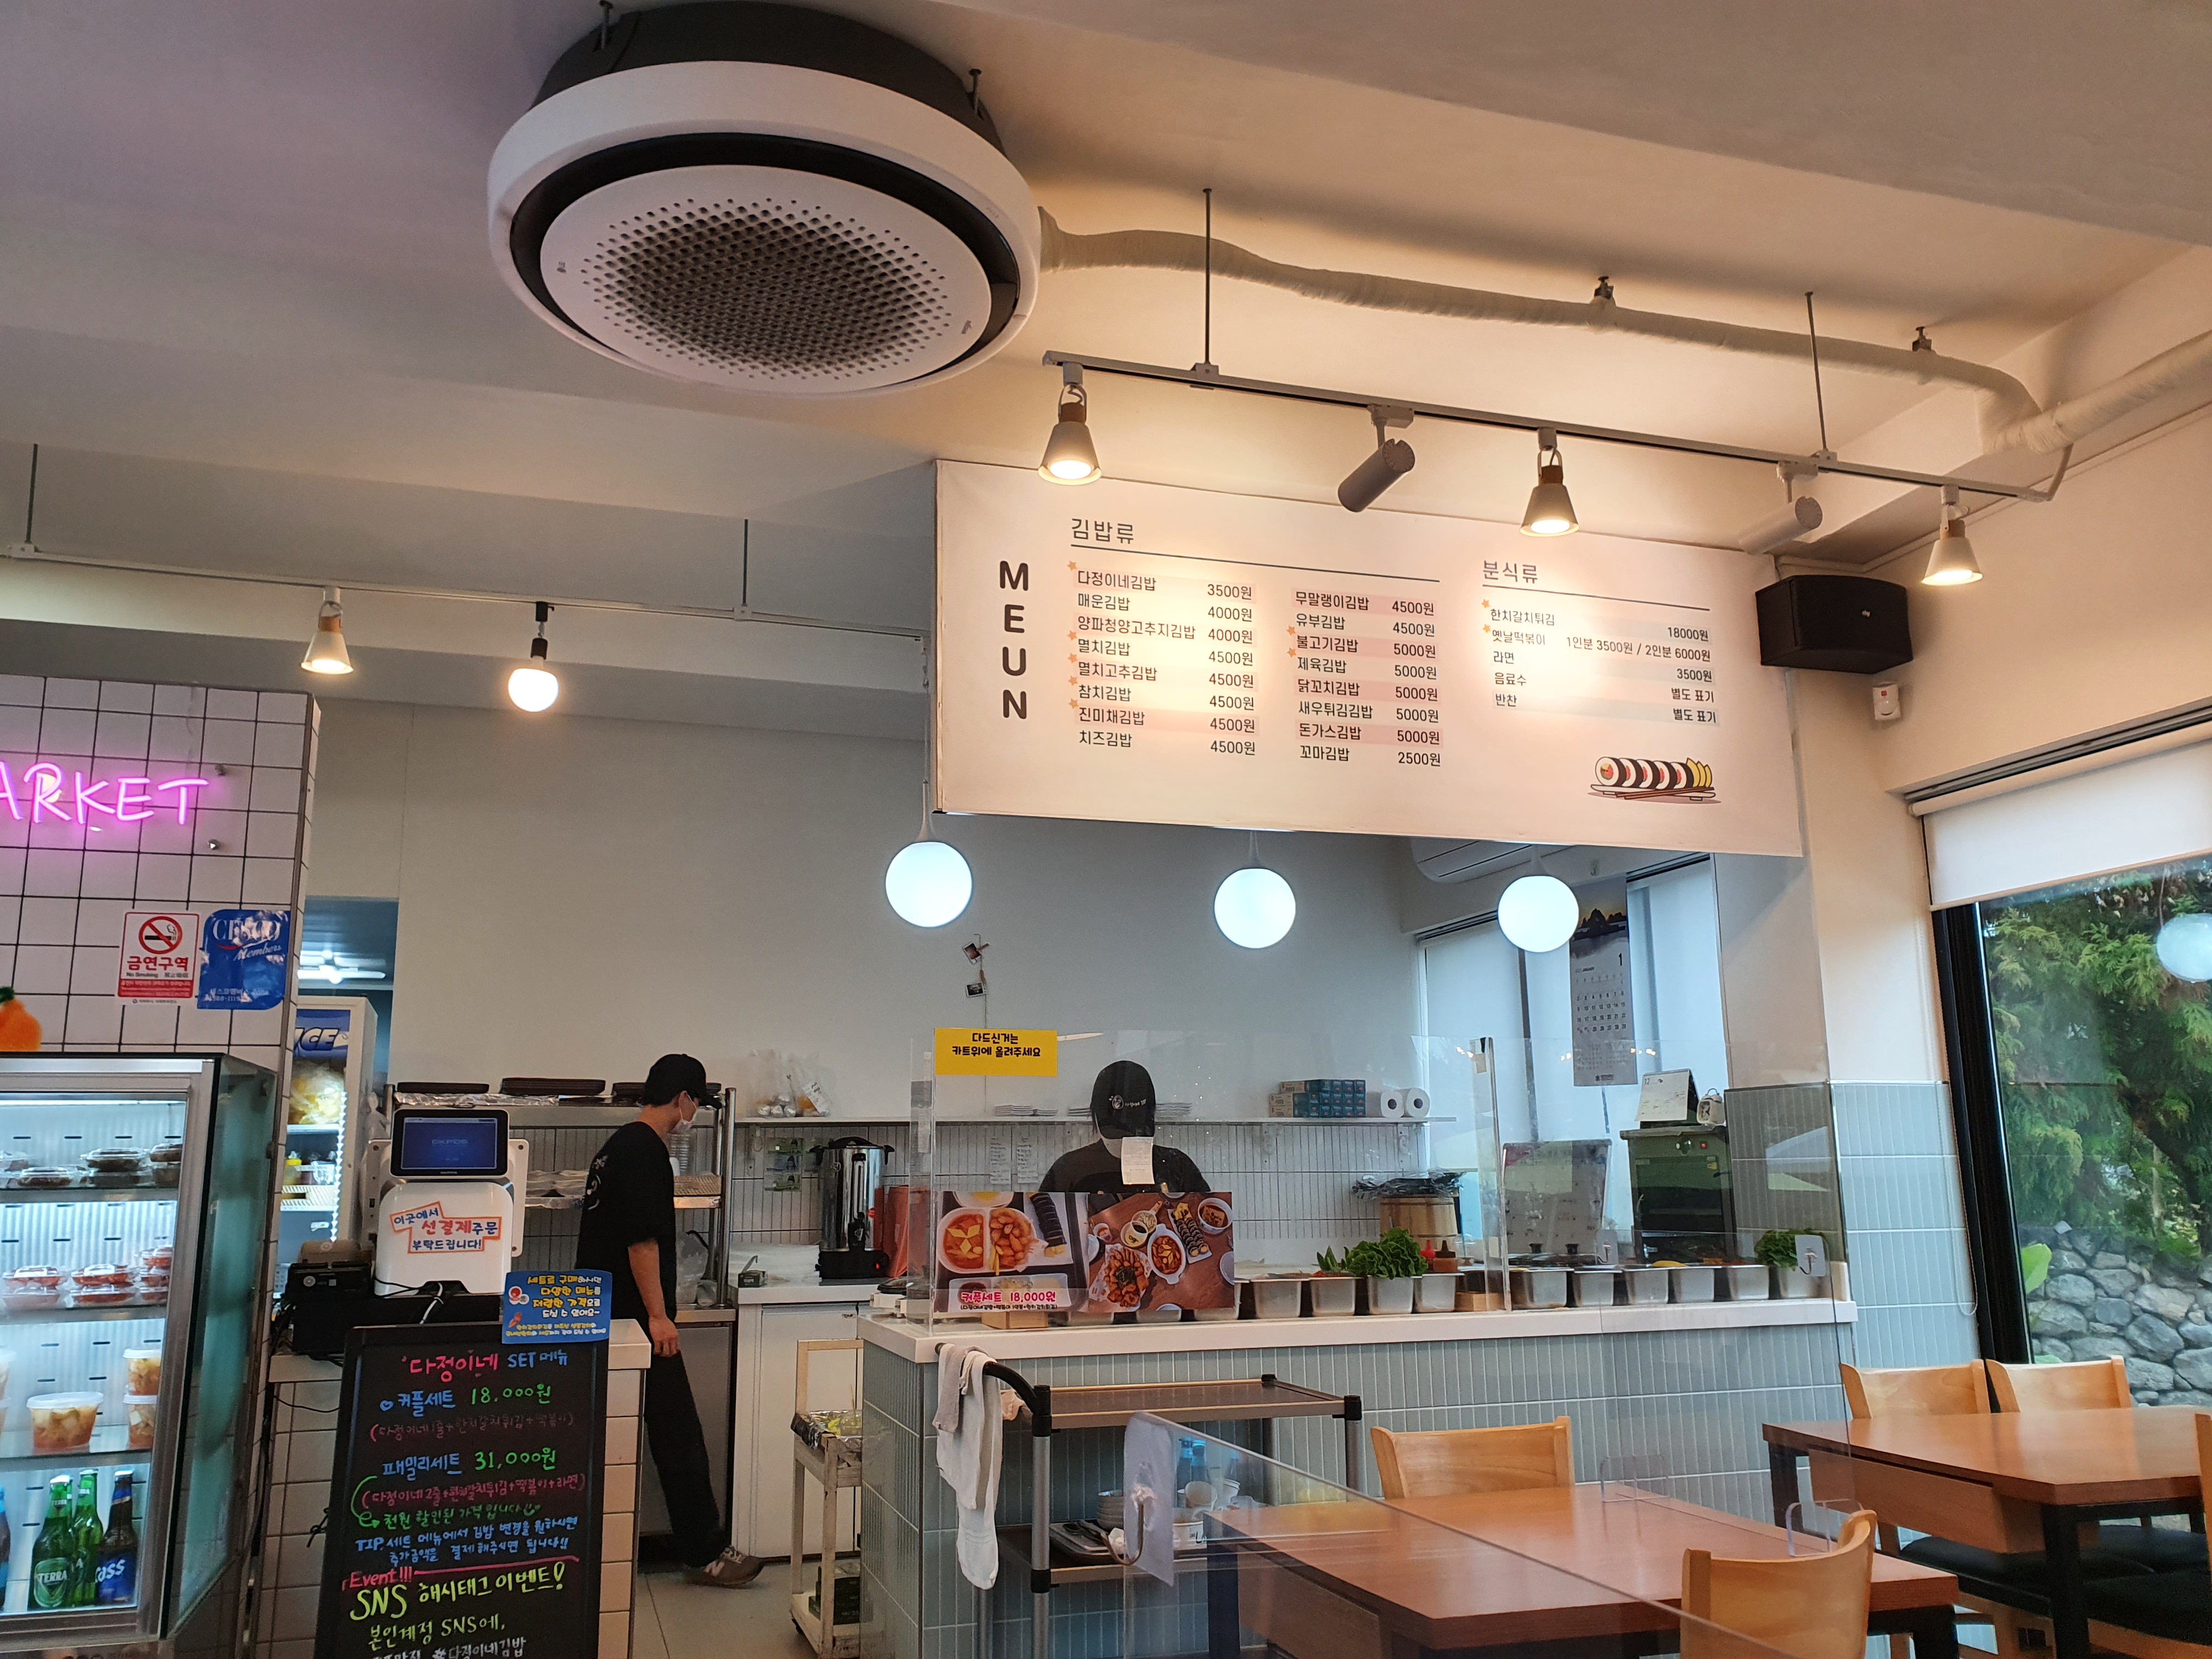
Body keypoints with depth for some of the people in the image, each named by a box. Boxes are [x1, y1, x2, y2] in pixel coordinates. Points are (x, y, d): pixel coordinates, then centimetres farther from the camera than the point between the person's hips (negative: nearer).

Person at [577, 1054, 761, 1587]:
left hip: (607, 1317, 10)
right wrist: (659, 1316, -18)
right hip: (636, 1319, -10)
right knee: (679, 1440, -3)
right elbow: (642, 1241, -22)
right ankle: (705, 1553, 3)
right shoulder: (646, 1152, -16)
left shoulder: (617, 1145, 15)